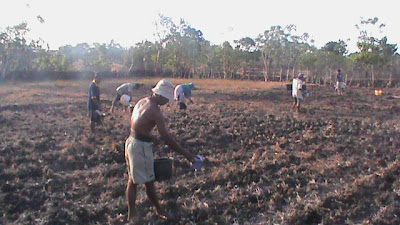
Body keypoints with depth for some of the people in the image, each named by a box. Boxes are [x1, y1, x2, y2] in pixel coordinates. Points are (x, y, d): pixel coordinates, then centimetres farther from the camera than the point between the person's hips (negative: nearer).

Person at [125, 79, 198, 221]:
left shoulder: (142, 101, 6)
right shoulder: (154, 110, -21)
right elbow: (166, 138, -23)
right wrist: (186, 154, -19)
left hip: (131, 142, 9)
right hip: (140, 146, -9)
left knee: (132, 180, 17)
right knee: (149, 181, 10)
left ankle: (131, 214, 28)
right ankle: (158, 209, 29)